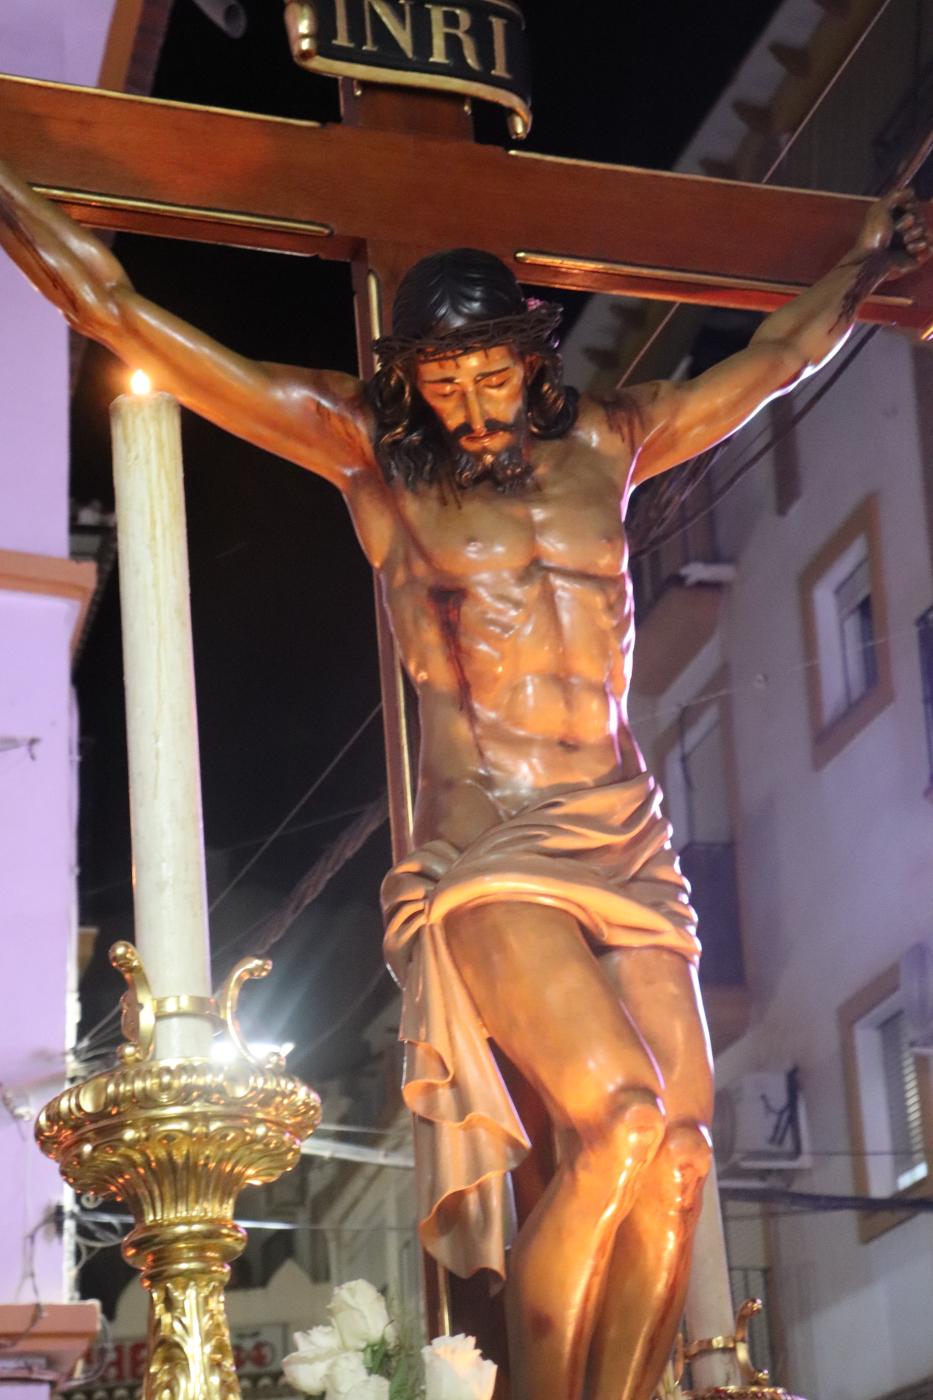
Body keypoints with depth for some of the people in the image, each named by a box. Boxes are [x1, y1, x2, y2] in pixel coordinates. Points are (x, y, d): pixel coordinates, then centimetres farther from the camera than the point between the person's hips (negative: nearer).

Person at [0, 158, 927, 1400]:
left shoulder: (605, 444, 15)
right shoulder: (367, 450, 5)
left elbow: (773, 360, 32)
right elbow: (118, 311, 4)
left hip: (630, 844, 5)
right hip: (485, 852, -4)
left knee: (677, 1158, -9)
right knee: (618, 1120, -24)